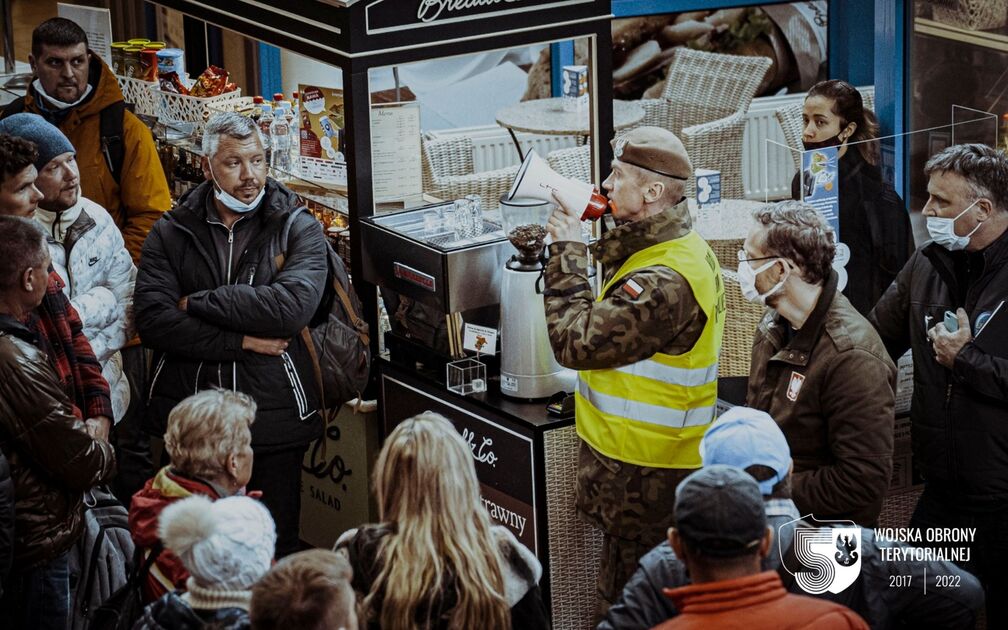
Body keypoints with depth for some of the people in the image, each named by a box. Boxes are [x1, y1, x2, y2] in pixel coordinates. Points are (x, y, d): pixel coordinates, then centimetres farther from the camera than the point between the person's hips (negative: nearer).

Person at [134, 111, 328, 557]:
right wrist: (242, 342, -15)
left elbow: (293, 305, -18)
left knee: (276, 549, 6)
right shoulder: (170, 234, 4)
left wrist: (198, 303, -12)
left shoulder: (298, 229, 0)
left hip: (272, 415, -1)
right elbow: (151, 320, -9)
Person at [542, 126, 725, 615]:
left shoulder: (664, 281, -26)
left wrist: (567, 251, -17)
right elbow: (613, 326, 15)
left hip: (643, 474, -11)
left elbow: (577, 341, -26)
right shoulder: (684, 247, 9)